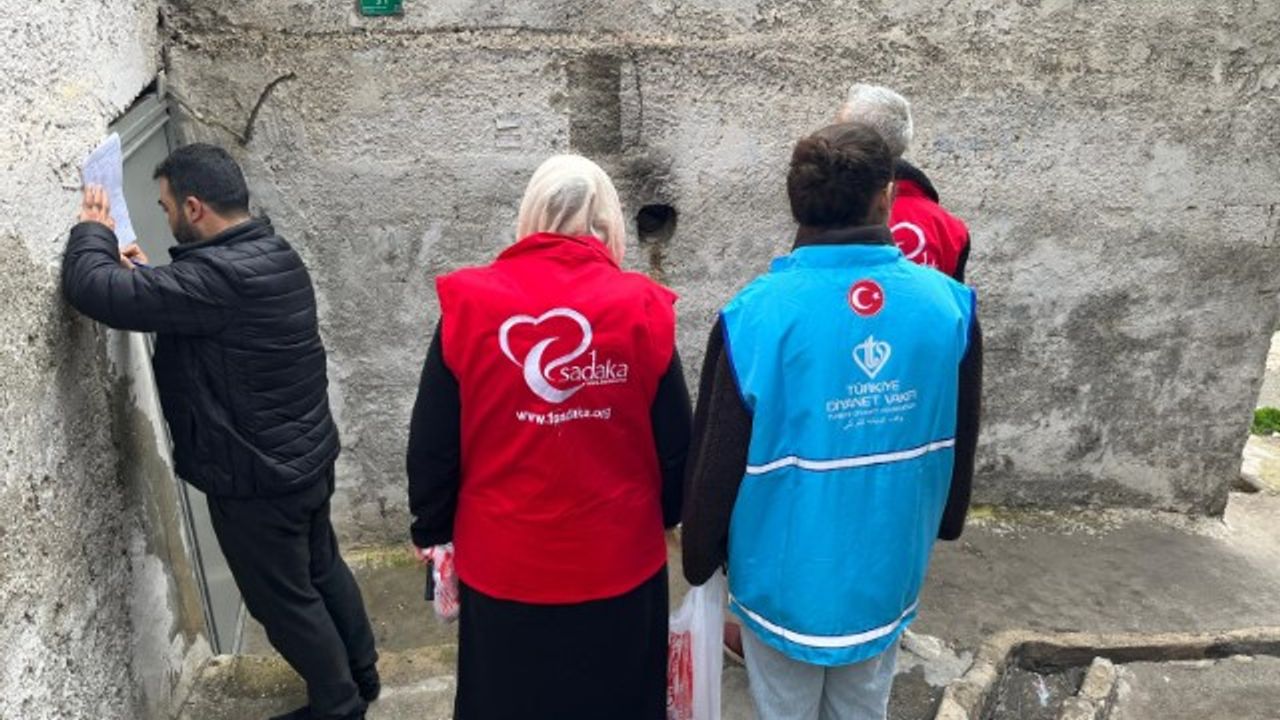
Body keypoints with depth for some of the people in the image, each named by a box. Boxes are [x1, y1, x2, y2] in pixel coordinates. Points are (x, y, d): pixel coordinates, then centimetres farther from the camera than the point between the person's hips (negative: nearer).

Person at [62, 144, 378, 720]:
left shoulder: (219, 275, -28)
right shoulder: (272, 256, 2)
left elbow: (96, 291, -27)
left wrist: (92, 233, -7)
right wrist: (148, 274, 11)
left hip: (255, 475, -9)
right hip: (307, 456, 9)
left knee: (283, 598, 11)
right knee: (321, 570, 24)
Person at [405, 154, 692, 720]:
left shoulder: (467, 305, -10)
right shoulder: (643, 308, -11)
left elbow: (431, 445, -4)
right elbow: (675, 444, -4)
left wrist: (432, 532, 12)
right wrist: (666, 517, 16)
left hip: (503, 564, 0)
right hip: (620, 561, 0)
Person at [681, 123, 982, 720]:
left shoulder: (755, 316, -21)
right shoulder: (948, 305, -9)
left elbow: (715, 462, -12)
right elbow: (959, 445, 5)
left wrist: (700, 561, 5)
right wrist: (943, 527, 23)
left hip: (784, 578, -3)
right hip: (886, 576, 3)